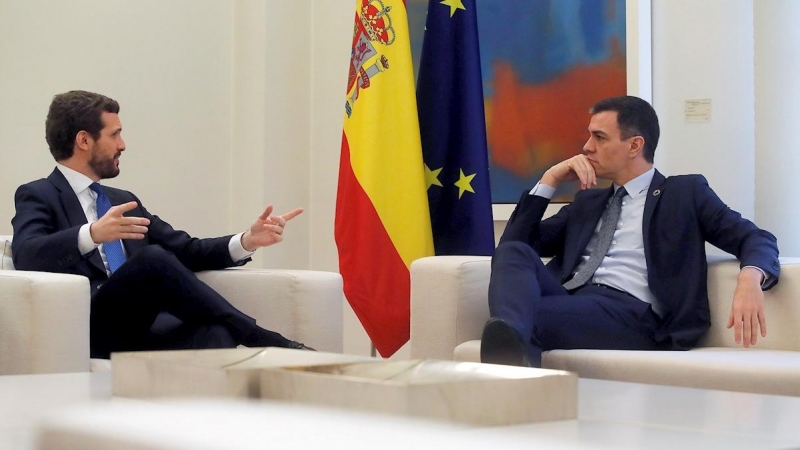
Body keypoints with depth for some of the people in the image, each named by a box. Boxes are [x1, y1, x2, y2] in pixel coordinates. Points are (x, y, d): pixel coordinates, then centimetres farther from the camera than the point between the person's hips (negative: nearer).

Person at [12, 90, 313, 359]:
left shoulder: (123, 201, 29)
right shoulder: (38, 196, 8)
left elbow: (186, 251, 23)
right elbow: (27, 256, -13)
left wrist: (246, 241, 6)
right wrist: (92, 234, -30)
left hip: (144, 323, 6)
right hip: (92, 327, -5)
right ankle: (272, 345, -24)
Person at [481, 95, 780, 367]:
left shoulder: (685, 193, 16)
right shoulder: (587, 202, 31)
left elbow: (757, 239, 4)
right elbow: (514, 245, 25)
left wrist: (750, 278, -20)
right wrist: (550, 180, 16)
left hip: (629, 314, -5)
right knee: (513, 251, -29)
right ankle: (510, 343, -55)